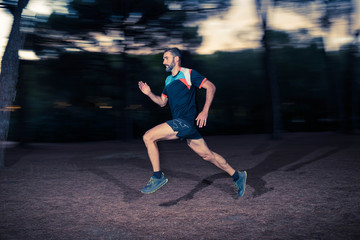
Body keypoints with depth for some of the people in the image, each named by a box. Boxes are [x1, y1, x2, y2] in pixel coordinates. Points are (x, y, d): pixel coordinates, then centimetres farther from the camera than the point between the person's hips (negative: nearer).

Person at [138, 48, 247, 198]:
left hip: (185, 122, -8)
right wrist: (149, 93, 7)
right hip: (181, 124, 8)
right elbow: (162, 102, 24)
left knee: (148, 137, -14)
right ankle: (237, 176, 22)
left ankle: (158, 177, -4)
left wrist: (205, 111, -14)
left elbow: (211, 87, -7)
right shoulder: (168, 80, 20)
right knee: (206, 155, 10)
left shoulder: (188, 73, -4)